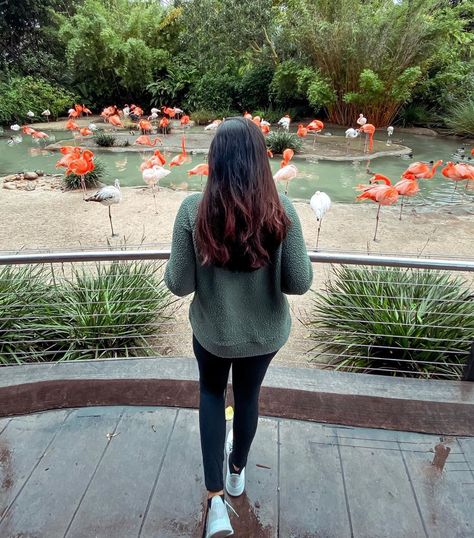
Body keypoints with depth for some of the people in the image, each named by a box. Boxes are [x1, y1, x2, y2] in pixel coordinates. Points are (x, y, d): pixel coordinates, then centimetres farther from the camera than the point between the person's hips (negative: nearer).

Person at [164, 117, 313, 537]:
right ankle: (237, 471, 54)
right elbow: (300, 282, -14)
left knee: (212, 393, 28)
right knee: (248, 396, 28)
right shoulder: (280, 210, -18)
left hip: (213, 331, -1)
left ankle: (215, 499, 27)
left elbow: (179, 285, -15)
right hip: (266, 332, 2)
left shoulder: (193, 210, -21)